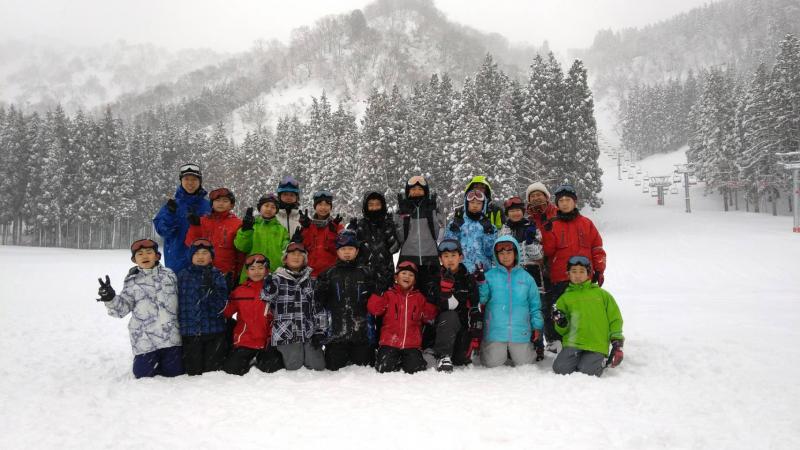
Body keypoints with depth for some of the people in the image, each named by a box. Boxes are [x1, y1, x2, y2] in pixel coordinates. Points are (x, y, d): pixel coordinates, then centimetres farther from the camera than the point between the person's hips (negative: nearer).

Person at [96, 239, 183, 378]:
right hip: (145, 339, -1)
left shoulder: (169, 274, 7)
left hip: (171, 336, 1)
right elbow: (122, 308, -5)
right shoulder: (132, 281, 2)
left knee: (174, 372, 6)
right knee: (143, 374, 1)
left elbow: (181, 300, 17)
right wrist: (110, 299, -25)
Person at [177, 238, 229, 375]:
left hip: (214, 330, 0)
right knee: (193, 371, 6)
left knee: (213, 369, 5)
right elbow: (179, 303, 4)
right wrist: (180, 326, -1)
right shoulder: (183, 276, 4)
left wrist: (210, 288, -20)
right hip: (190, 331, 0)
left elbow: (222, 303, -6)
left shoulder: (217, 275, 4)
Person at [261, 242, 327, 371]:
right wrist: (269, 288, -28)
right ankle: (279, 356, 24)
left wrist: (320, 331, 4)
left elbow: (319, 307, 11)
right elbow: (267, 298, -7)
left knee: (318, 366, -1)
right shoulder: (277, 279, 4)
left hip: (310, 333, 3)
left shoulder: (311, 281, 12)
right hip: (286, 333, -3)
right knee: (294, 367, -8)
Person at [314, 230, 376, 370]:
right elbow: (318, 301, 7)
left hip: (360, 329, 0)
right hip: (336, 331, 0)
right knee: (334, 366, 0)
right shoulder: (329, 274, 8)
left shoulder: (364, 273, 9)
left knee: (363, 363, 4)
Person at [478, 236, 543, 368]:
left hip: (520, 332, 2)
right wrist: (480, 283, -19)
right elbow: (481, 300, -5)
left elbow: (535, 304, 10)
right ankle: (486, 347, 30)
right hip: (495, 332, -1)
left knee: (524, 363, 5)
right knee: (493, 363, -1)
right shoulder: (490, 276, 1)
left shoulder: (526, 277, 6)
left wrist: (537, 326, 6)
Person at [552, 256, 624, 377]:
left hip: (597, 346, -1)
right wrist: (561, 323, -12)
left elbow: (615, 320, 12)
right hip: (572, 344, 1)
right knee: (560, 369, -22)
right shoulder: (565, 298, 13)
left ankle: (598, 362, 9)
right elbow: (562, 331, 11)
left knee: (587, 373, -23)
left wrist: (617, 344, 3)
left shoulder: (602, 294, 12)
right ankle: (576, 361, 8)